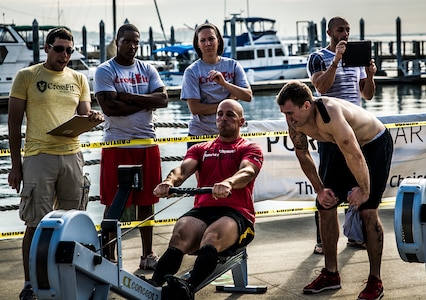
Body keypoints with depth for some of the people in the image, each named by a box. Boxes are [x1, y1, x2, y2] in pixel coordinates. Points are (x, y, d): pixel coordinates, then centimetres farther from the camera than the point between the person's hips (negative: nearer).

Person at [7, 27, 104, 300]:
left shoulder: (78, 79, 13)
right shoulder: (27, 76, 2)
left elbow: (84, 115, 14)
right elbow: (14, 121, 2)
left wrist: (93, 116, -11)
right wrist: (16, 164, -1)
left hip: (72, 155, 4)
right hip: (39, 156, -4)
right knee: (36, 224, -1)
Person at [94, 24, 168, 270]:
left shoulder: (148, 70, 12)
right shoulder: (105, 71, -2)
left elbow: (163, 99, -3)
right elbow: (109, 106, -16)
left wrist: (128, 96, -12)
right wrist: (146, 103, -8)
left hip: (147, 143, 4)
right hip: (117, 145, -4)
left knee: (146, 200, 9)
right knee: (114, 203, 0)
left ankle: (148, 254, 19)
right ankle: (110, 256, 8)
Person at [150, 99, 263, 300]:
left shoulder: (250, 149, 14)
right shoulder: (200, 149, 25)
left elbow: (247, 171, -10)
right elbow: (184, 169, 4)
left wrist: (228, 183, -35)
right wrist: (169, 181, -22)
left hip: (236, 214, -3)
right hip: (202, 210, 3)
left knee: (212, 236, -38)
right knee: (180, 235, -31)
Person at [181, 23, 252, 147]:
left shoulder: (233, 66, 5)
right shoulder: (192, 71, -2)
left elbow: (248, 96, -5)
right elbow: (195, 108, -10)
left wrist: (223, 83, -19)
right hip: (200, 134, -2)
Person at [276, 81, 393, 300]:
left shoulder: (330, 114, -39)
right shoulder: (295, 122, -16)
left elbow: (355, 156, -36)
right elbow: (303, 155, 1)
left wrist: (364, 190, -24)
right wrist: (319, 189, -1)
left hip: (375, 144, -8)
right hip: (348, 147, 8)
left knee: (367, 209, -16)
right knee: (325, 205, 4)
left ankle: (375, 282, -5)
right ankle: (331, 274, 16)